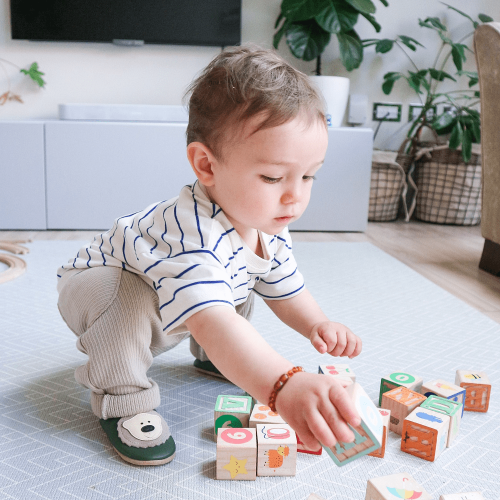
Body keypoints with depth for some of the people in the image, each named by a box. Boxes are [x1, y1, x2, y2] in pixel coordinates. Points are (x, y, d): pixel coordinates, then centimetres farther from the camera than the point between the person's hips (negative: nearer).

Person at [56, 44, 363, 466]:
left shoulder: (268, 228, -17)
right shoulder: (191, 234, -47)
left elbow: (286, 289, -1)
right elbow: (210, 321, -62)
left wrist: (318, 326, -21)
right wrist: (284, 384, -76)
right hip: (94, 285, -7)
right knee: (129, 297, -37)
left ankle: (213, 357, 22)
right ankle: (122, 400, -14)